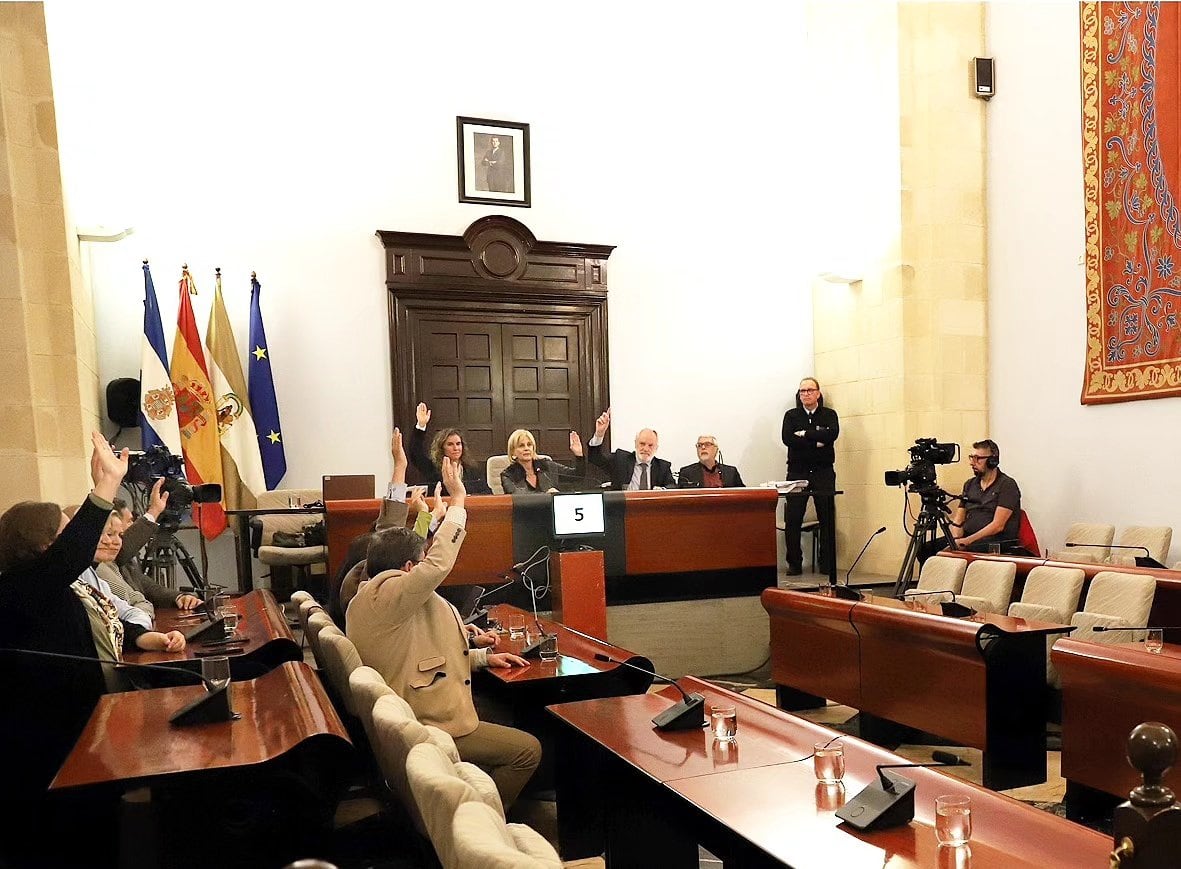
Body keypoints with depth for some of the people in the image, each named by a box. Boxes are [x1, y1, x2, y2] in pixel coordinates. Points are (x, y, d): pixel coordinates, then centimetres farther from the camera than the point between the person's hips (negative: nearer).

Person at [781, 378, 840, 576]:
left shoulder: (829, 415, 10)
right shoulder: (791, 416, 11)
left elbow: (832, 434, -11)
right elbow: (787, 438, -6)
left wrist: (805, 434, -9)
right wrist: (816, 442, -10)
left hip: (823, 472, 0)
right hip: (797, 472, 0)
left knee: (827, 519, 1)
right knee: (792, 520, -5)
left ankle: (826, 563, 9)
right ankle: (794, 564, 2)